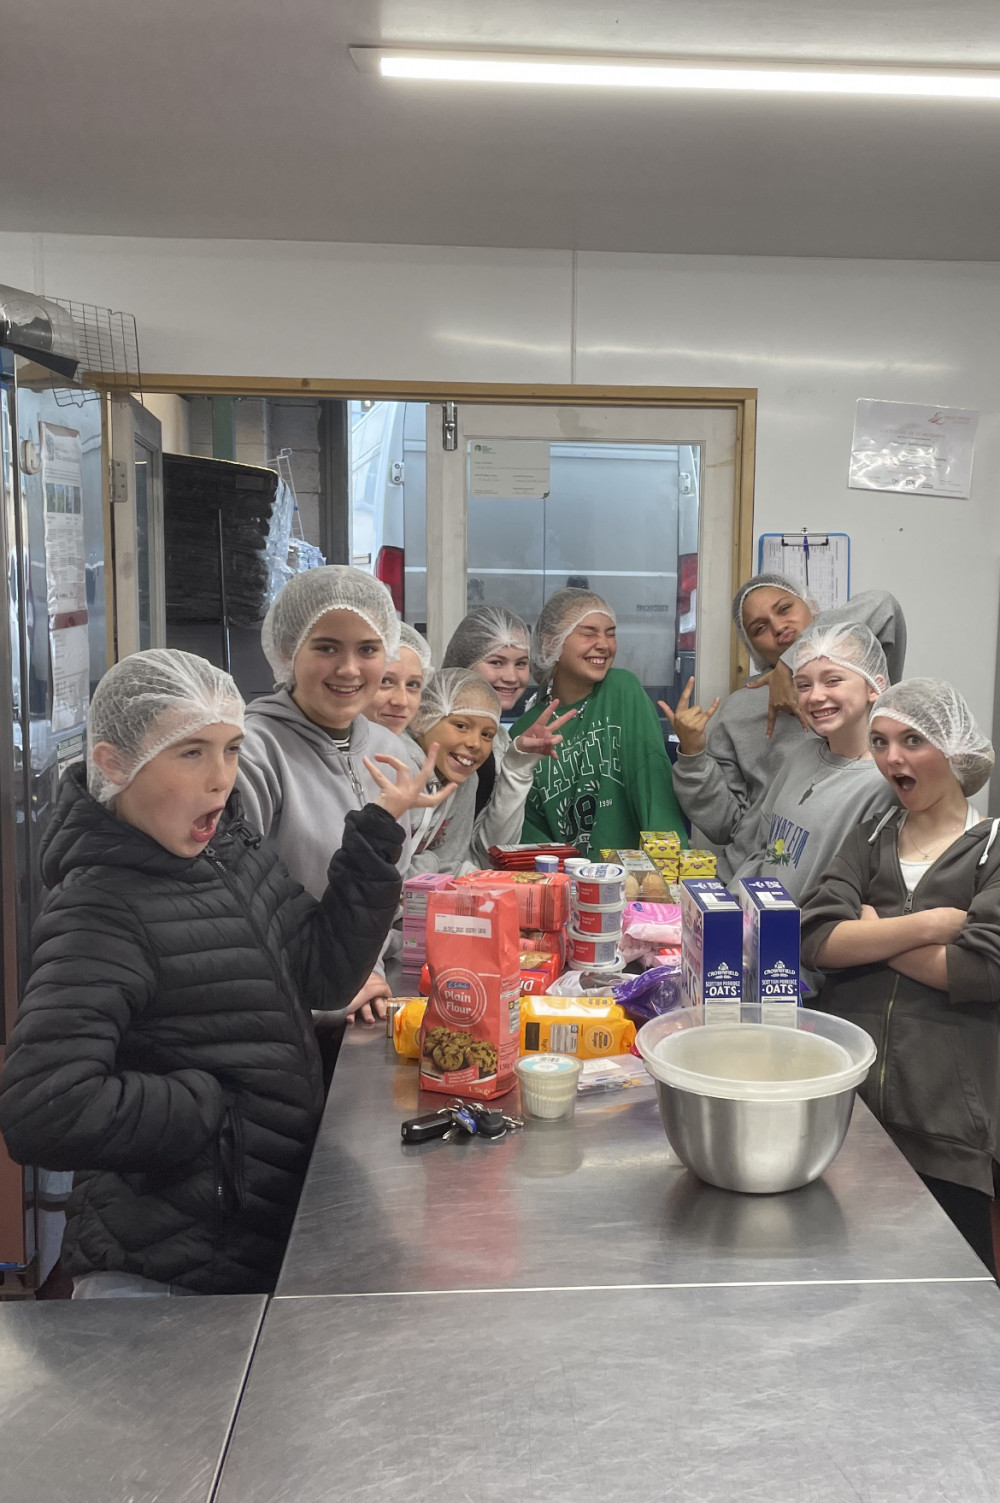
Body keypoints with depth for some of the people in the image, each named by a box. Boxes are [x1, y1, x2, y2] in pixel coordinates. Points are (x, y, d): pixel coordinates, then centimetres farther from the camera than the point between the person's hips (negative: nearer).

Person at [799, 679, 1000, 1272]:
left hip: (946, 1115, -3)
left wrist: (873, 935, -3)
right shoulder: (869, 841, 14)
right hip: (848, 1096, 3)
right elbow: (816, 939, -2)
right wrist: (928, 923, -10)